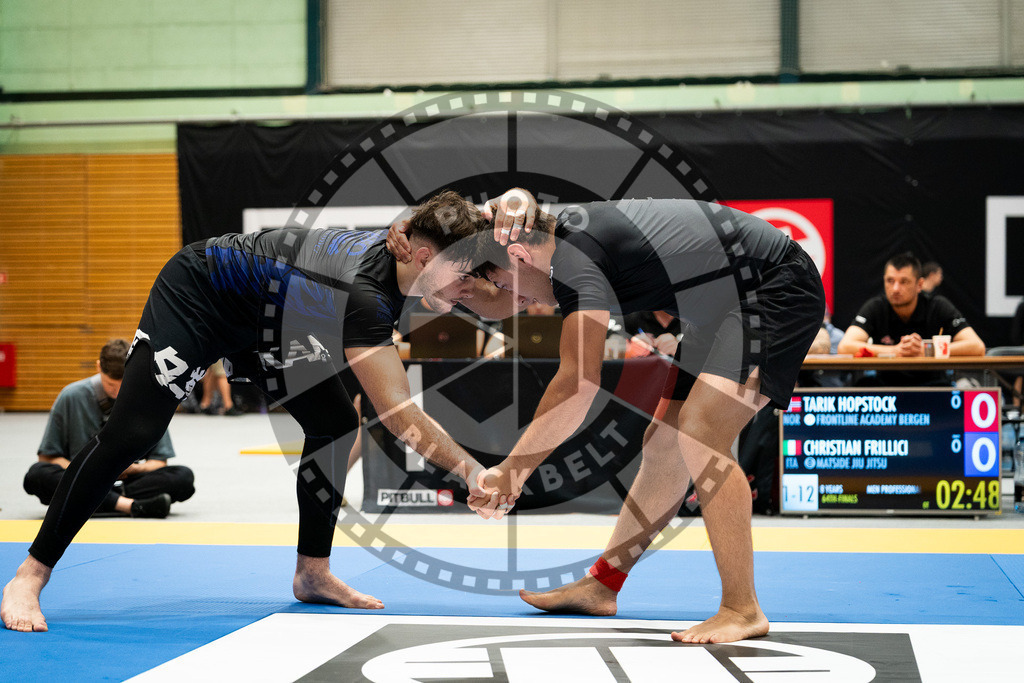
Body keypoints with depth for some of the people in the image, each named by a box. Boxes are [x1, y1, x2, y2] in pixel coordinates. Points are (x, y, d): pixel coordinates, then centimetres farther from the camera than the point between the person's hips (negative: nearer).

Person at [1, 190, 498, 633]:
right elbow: (398, 414, -41)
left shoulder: (398, 249, -13)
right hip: (195, 298, -9)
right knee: (130, 435, -18)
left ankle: (312, 573, 12)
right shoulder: (365, 292, -38)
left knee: (335, 425, 0)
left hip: (264, 319, 9)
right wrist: (472, 471, -39)